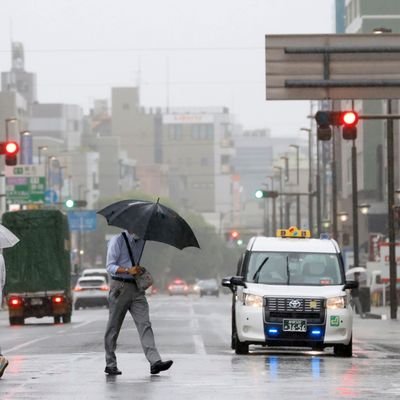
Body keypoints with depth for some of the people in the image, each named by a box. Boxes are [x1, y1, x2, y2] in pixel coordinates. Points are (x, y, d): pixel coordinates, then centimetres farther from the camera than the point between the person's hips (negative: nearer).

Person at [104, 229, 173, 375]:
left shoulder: (141, 242, 13)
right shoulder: (117, 241, -5)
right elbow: (110, 267, -10)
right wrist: (128, 270, -24)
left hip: (136, 288, 5)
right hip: (120, 286, -5)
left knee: (144, 324, -8)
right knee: (113, 327, 3)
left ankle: (155, 362, -18)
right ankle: (110, 364, 12)